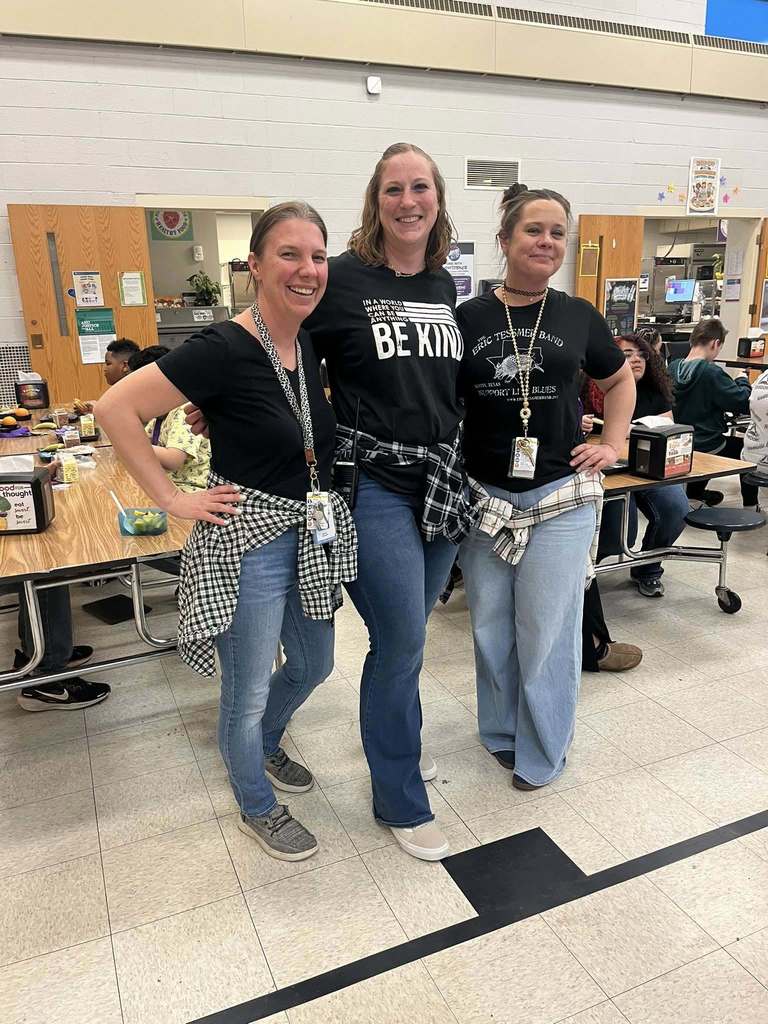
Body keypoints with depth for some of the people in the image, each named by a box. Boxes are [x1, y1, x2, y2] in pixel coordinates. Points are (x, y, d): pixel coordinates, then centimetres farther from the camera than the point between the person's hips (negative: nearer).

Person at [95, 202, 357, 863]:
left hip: (311, 536, 8)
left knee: (313, 665, 24)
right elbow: (116, 408, -20)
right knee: (248, 693, 10)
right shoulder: (224, 349, -20)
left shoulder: (310, 346, 3)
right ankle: (258, 808, 37)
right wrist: (173, 499, -17)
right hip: (249, 543, -8)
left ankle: (265, 748, 53)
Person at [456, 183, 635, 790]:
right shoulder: (467, 319, 0)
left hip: (561, 498, -1)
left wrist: (612, 446, 9)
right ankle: (501, 733, 35)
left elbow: (620, 381, 20)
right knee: (491, 626, 13)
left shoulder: (579, 318, 3)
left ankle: (542, 754, 25)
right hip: (483, 497, 1)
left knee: (546, 632, 4)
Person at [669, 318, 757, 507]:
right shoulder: (711, 372, -23)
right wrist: (743, 381, -1)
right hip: (706, 447, -6)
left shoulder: (673, 367, -6)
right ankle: (750, 505, 28)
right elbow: (743, 403, -19)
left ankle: (695, 491, 45)